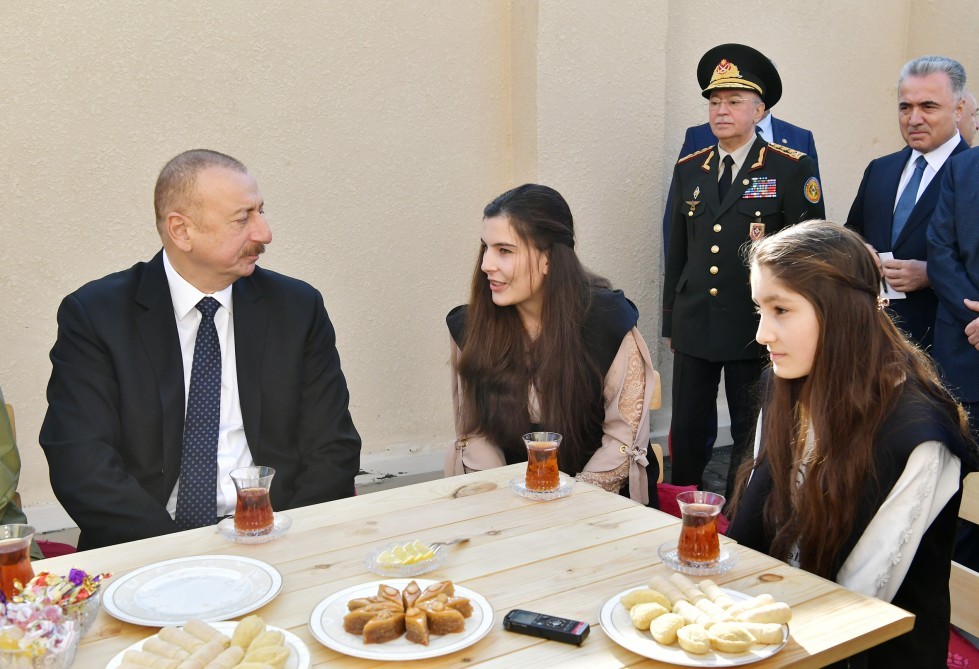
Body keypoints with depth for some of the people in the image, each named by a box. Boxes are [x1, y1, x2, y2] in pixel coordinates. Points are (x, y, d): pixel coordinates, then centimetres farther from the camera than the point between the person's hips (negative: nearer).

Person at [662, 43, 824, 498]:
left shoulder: (792, 170, -4)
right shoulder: (688, 170, 9)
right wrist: (670, 321, 13)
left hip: (757, 328, -3)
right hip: (694, 326, 4)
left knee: (752, 436, 9)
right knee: (686, 431, 7)